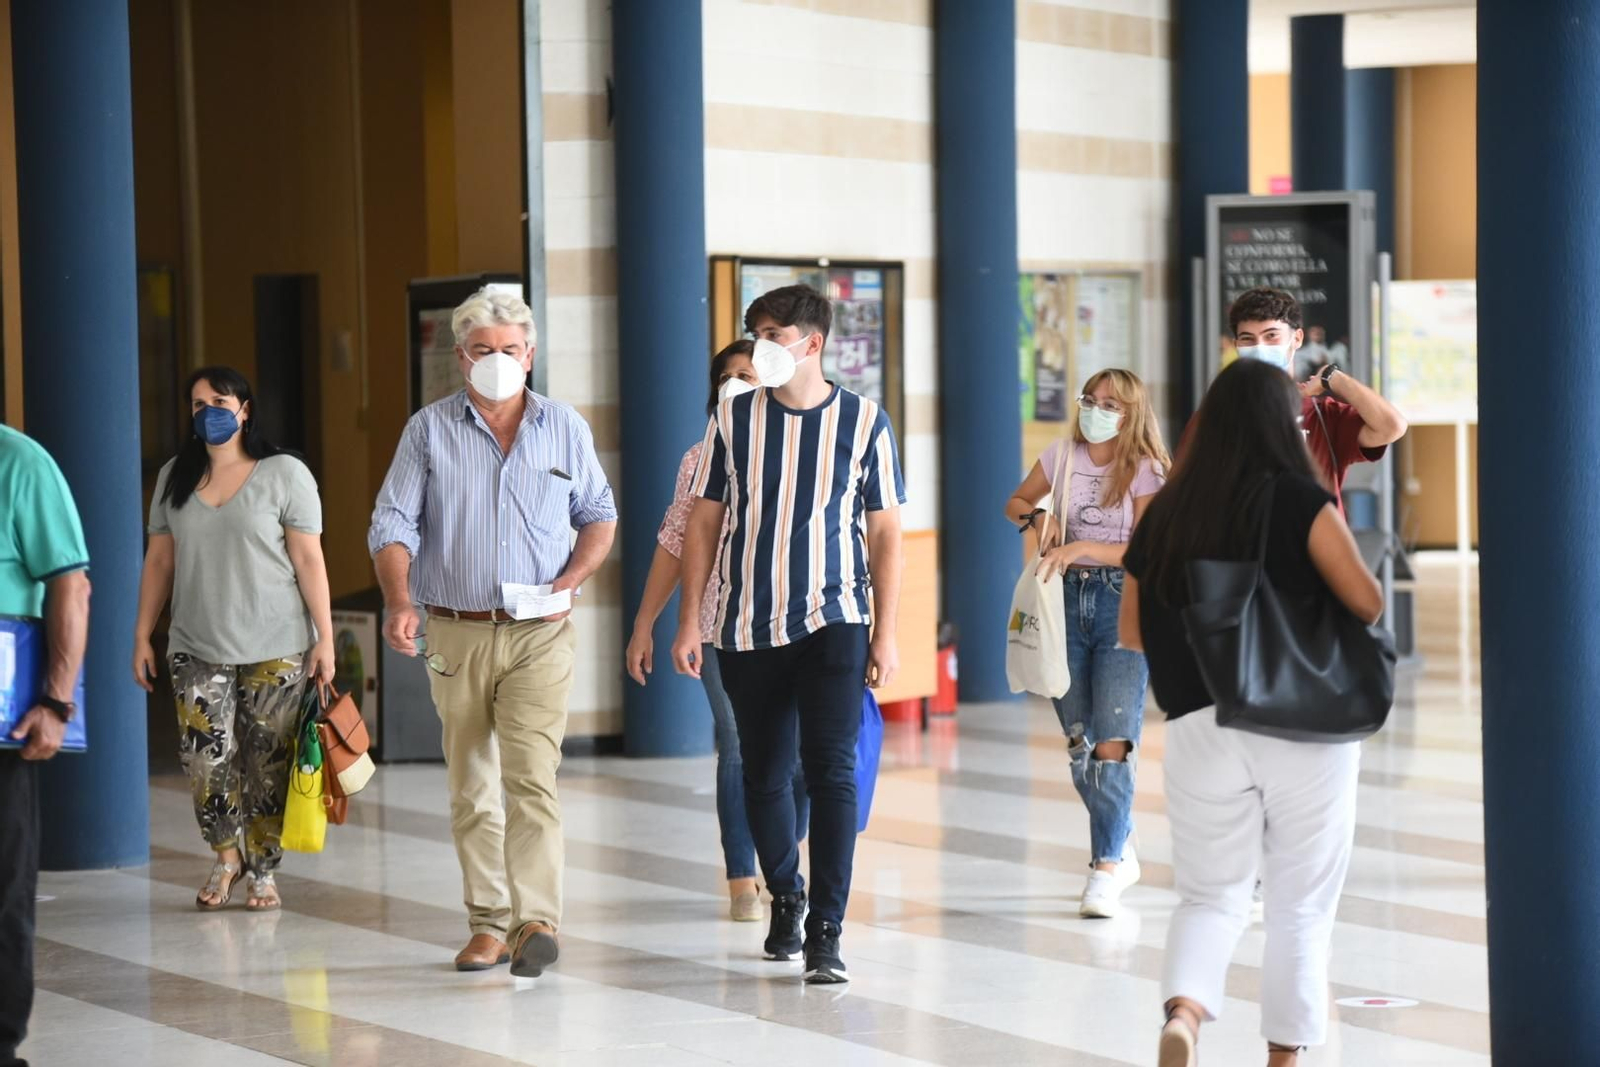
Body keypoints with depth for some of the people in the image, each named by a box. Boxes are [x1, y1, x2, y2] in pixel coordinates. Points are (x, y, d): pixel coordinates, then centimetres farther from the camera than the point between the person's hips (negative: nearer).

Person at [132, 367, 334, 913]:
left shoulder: (285, 474, -1)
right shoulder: (174, 478, 11)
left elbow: (309, 560, -3)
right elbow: (159, 561, 13)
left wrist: (325, 637, -7)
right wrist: (142, 636, 9)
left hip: (275, 650, -3)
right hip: (196, 648, 3)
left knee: (269, 762, 1)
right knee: (204, 756, -7)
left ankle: (263, 870, 14)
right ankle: (227, 856, 16)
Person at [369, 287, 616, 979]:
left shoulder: (566, 428, 6)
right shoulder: (429, 430, 4)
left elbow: (598, 515, 15)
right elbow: (393, 524, -1)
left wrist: (572, 579, -3)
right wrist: (398, 602, -18)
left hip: (540, 635, -1)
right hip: (456, 632, 1)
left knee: (530, 775, -15)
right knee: (470, 789, 7)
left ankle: (536, 918, -19)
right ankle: (489, 924, 14)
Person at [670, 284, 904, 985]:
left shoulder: (863, 422, 0)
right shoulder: (735, 419, 4)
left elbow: (884, 535, 3)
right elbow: (703, 525, 8)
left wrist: (885, 633, -1)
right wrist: (688, 622, 3)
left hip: (833, 622, -2)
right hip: (747, 626, 2)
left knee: (831, 768, -12)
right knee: (764, 776, 10)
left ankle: (826, 931, -10)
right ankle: (785, 899, 32)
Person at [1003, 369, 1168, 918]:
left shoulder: (1145, 471, -5)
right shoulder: (1062, 456, 6)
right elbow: (1015, 502, 20)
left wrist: (1083, 547, -23)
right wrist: (1036, 517, -2)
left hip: (1123, 603, -4)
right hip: (1068, 599, 4)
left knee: (1113, 739, -14)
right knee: (1078, 739, 8)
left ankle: (1106, 868, -12)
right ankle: (1120, 848, 25)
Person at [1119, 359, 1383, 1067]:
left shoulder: (1166, 512, 4)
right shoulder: (1300, 501, -7)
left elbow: (1132, 630, 11)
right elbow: (1368, 604, -10)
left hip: (1199, 727, 3)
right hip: (1306, 727, -3)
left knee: (1210, 896, 9)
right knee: (1301, 905, 11)